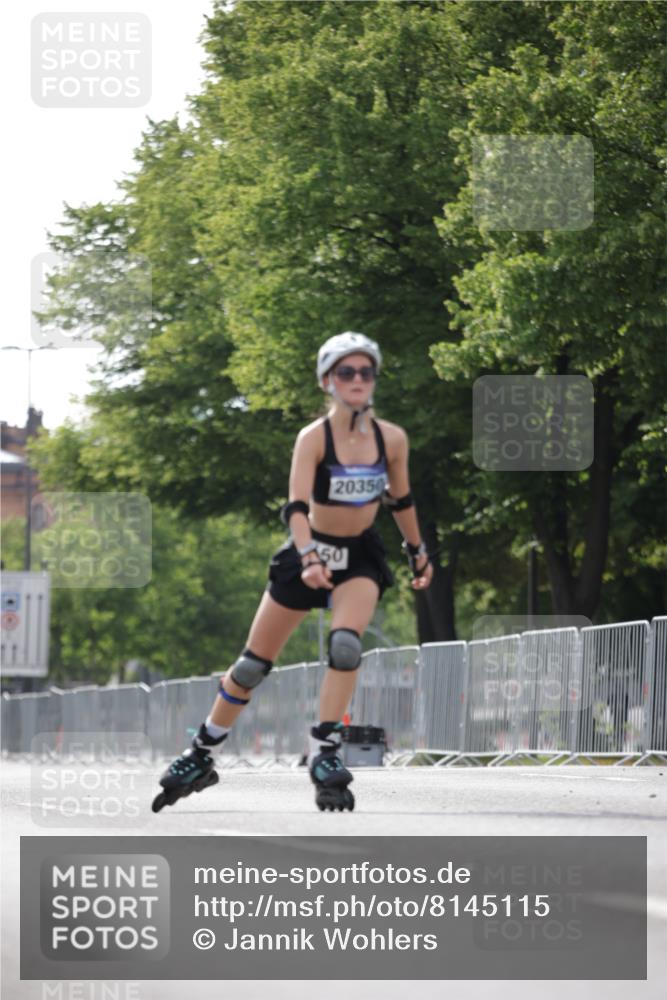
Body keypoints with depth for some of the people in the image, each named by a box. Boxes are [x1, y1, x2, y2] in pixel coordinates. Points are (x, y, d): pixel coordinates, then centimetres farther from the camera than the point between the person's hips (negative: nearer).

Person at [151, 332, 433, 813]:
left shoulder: (392, 438, -8)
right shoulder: (314, 438, -19)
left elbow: (401, 499, 11)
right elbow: (297, 507, -31)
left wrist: (418, 553, 19)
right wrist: (309, 559, -47)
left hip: (362, 557, 1)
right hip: (311, 552, -1)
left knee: (345, 645, -28)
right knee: (253, 664, 5)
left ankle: (326, 753, -17)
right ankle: (201, 756, 21)